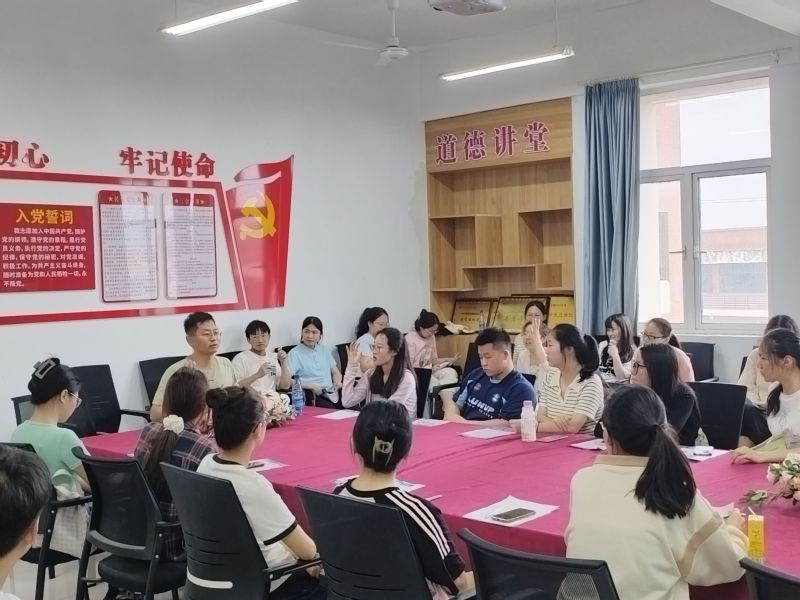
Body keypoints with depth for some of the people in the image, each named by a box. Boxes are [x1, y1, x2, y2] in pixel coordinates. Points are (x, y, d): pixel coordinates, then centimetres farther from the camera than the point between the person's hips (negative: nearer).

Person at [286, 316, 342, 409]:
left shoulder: (325, 350, 21)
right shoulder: (294, 353, 2)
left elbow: (336, 372, 26)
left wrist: (337, 380, 2)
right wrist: (310, 386, -18)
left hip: (331, 393, 5)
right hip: (312, 395, -5)